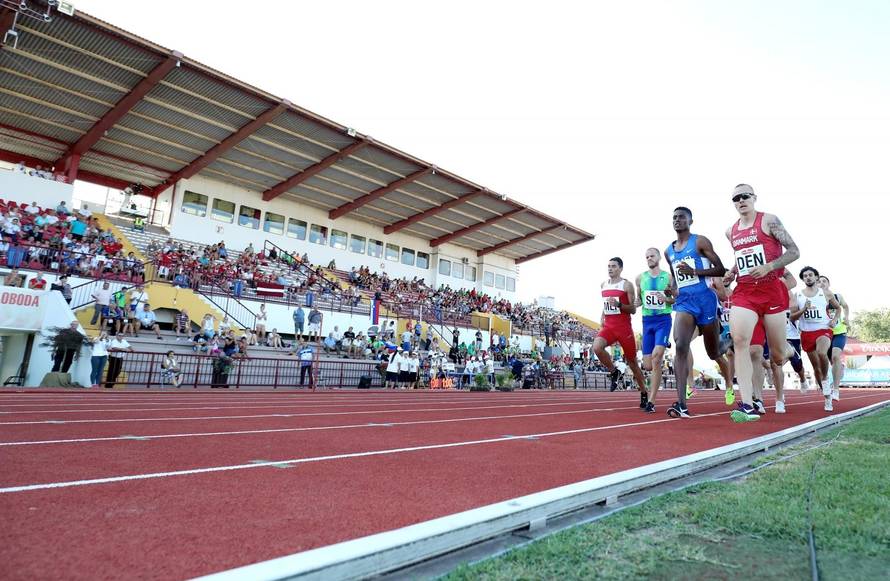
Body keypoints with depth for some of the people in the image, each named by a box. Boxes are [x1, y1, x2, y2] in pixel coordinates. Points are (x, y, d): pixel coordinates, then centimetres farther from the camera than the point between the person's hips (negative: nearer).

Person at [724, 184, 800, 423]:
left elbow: (794, 251, -4)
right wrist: (731, 273, 8)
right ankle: (747, 405, -22)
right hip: (743, 291, 3)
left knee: (778, 353, 7)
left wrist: (768, 267, -19)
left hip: (771, 289, -3)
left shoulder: (769, 221, -2)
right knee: (739, 340, -21)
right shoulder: (731, 231, 12)